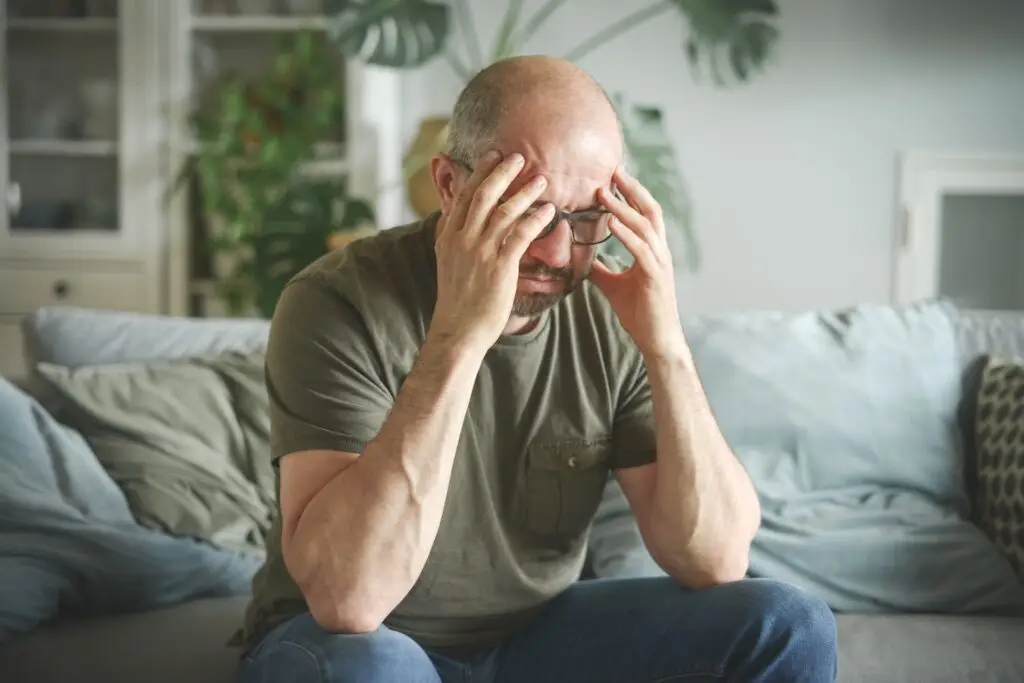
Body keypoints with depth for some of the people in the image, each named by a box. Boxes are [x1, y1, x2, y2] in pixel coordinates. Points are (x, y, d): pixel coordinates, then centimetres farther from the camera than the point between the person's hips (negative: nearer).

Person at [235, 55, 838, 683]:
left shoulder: (614, 316, -10)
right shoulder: (339, 302, -22)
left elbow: (716, 564, -14)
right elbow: (348, 598, -34)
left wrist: (667, 347, -27)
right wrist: (457, 338, -39)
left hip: (537, 630, 3)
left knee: (787, 627, -15)